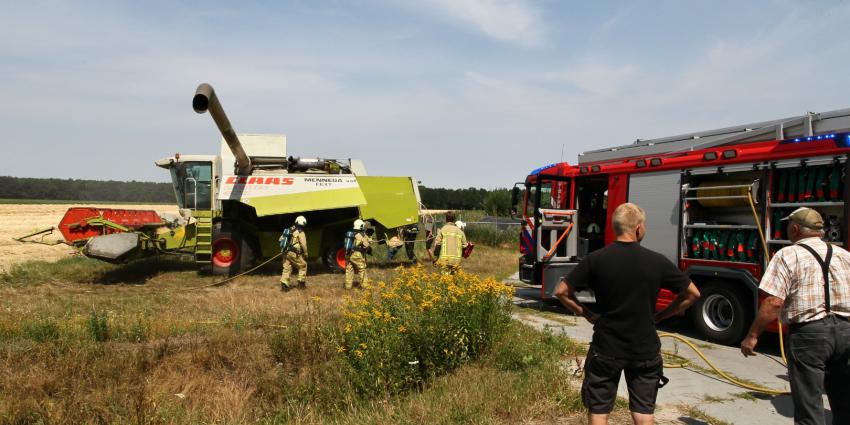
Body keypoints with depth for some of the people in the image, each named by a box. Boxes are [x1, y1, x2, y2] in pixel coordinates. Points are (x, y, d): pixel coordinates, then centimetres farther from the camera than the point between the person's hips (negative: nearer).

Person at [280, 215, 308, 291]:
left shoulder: (290, 230, 16)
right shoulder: (300, 232, -6)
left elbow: (281, 239, 21)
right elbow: (303, 245, -11)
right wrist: (305, 254, 1)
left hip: (286, 253, 7)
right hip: (294, 253, -6)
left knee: (286, 268, 9)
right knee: (303, 266, 9)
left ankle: (284, 284, -1)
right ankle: (301, 283, 11)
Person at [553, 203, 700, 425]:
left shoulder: (595, 259, -10)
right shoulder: (658, 262, -7)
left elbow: (561, 291, -8)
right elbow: (692, 293, 2)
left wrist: (587, 314, 2)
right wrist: (660, 315, 8)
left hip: (606, 348, -1)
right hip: (645, 349, 1)